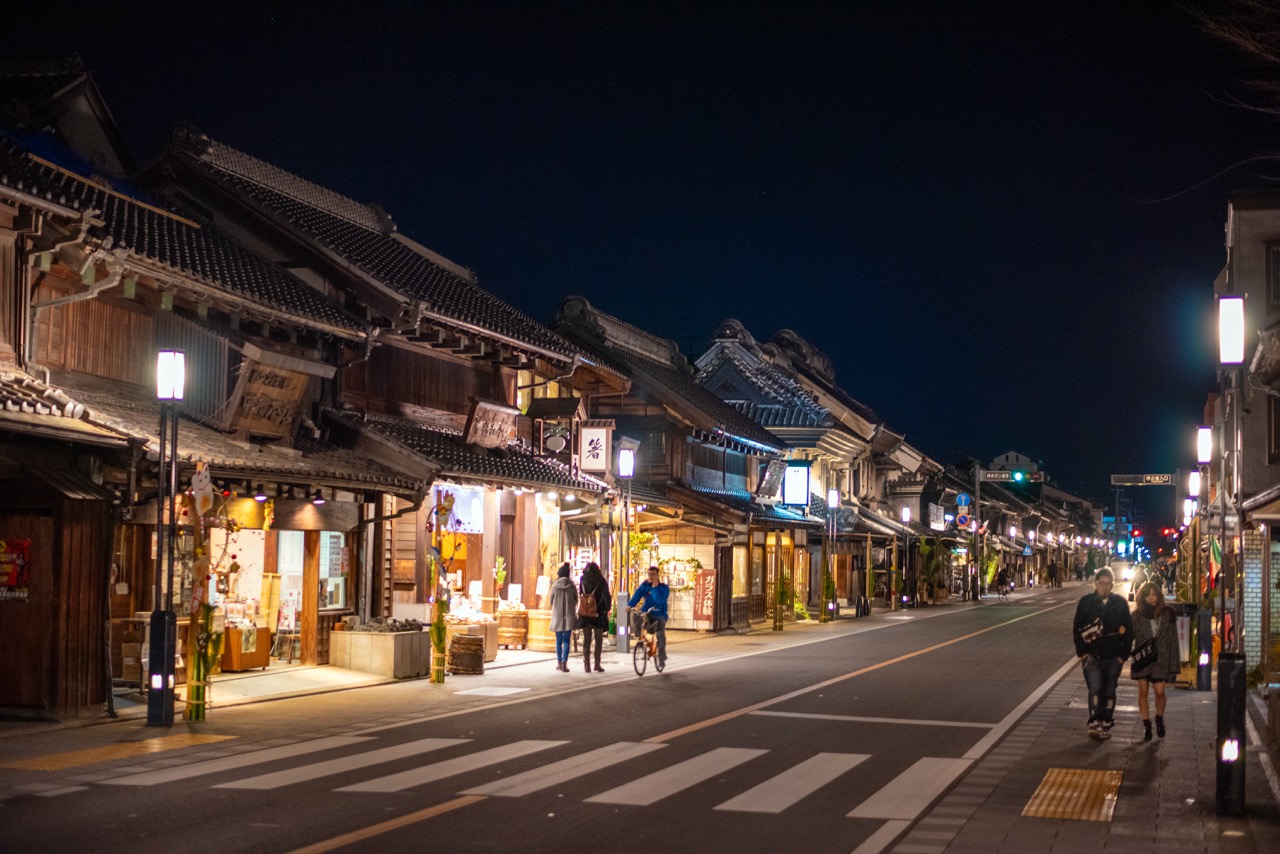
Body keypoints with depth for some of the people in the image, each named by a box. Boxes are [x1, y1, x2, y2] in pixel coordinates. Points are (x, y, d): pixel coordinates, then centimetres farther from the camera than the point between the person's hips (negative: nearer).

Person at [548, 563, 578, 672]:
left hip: (557, 615, 0)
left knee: (558, 640, 12)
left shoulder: (555, 586, -5)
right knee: (566, 640, 1)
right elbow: (576, 601, 5)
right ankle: (564, 663, -9)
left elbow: (551, 601, 3)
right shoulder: (572, 586, -4)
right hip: (569, 616, 0)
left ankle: (559, 663, 20)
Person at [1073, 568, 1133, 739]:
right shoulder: (1086, 602, 1)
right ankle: (1094, 724, -18)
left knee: (1109, 692, 8)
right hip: (1092, 655, -1)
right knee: (1095, 689, -15)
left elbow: (1128, 630, 6)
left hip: (1113, 657, 2)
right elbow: (1077, 629, 3)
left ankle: (1106, 725, 17)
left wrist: (1123, 654, 0)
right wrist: (1082, 652, -4)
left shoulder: (1120, 603, 3)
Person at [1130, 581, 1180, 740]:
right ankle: (1146, 725, 11)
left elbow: (1173, 638, 3)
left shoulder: (1167, 613, 1)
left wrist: (1174, 662, 0)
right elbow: (1130, 635, 5)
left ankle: (1159, 719, 21)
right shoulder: (1137, 614, 2)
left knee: (1159, 690, -6)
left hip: (1160, 657, -1)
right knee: (1143, 691, 0)